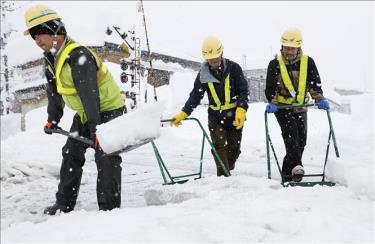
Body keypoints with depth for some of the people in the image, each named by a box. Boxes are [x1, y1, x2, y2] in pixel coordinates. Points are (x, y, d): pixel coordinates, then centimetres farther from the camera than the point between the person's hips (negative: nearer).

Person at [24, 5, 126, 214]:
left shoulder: (78, 56, -28)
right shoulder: (51, 59, 2)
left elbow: (89, 94, -34)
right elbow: (54, 92, 13)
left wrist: (94, 127, -38)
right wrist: (53, 119, 14)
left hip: (108, 110, -10)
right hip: (84, 114, 10)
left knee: (106, 158, -11)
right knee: (71, 154, 13)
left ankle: (110, 208, -1)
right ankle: (64, 204, 25)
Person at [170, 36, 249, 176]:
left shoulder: (233, 68, -10)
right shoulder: (203, 74, -4)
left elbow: (243, 91, -9)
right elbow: (195, 95, 1)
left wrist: (241, 111, -23)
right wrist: (183, 114, -7)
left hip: (235, 116, 0)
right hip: (215, 117, 1)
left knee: (234, 148, 9)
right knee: (219, 148, -9)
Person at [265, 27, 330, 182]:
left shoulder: (308, 62, -2)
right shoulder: (275, 64, -4)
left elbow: (314, 84, -4)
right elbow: (270, 88, -6)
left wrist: (320, 99, -21)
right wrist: (272, 102, -23)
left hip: (301, 108, 3)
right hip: (282, 107, -3)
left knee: (301, 140, 4)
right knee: (290, 133, -26)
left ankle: (288, 173, 18)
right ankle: (296, 166, -34)